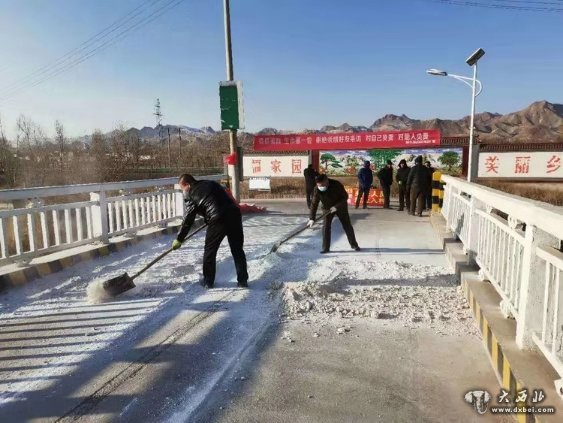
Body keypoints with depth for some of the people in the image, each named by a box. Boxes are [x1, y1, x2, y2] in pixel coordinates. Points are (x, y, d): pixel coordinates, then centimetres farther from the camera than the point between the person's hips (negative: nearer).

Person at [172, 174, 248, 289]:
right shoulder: (212, 183, 23)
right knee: (237, 250, 14)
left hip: (218, 220, -5)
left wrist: (179, 239, 15)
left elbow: (188, 220, 6)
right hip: (234, 213, 6)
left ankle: (208, 281, 25)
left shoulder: (190, 194, 7)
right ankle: (243, 280, 18)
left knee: (210, 251, 14)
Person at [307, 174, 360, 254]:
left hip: (341, 207, -1)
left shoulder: (336, 185, -30)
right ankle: (325, 248, 2)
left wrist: (337, 206, -32)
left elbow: (345, 197, -20)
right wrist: (312, 218, -23)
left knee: (347, 226, 7)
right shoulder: (317, 189, -23)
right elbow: (314, 204, -19)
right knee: (325, 227, -10)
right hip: (327, 209, 1)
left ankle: (354, 245, 24)